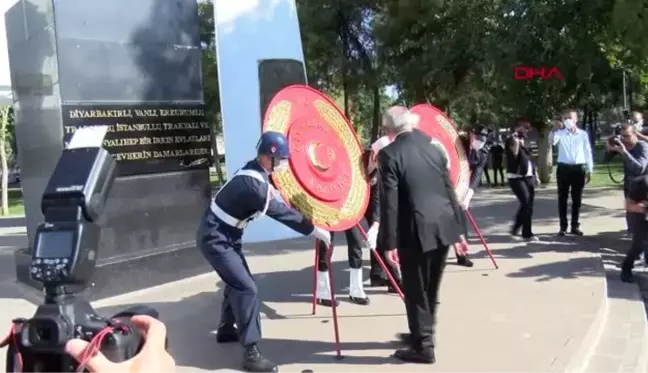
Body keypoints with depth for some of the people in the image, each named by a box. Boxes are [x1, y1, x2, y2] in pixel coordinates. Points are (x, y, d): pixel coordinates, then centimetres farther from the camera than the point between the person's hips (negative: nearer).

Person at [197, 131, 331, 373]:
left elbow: (274, 206, 13)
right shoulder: (252, 184, -28)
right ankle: (251, 353, -9)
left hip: (225, 235, 10)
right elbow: (281, 212, -23)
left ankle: (226, 329, 42)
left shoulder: (254, 173, 1)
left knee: (237, 281, 23)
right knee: (246, 288, -14)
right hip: (216, 239, -10)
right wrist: (315, 231, -16)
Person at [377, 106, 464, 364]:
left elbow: (390, 202, -14)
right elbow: (449, 189, 12)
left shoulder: (389, 154, -9)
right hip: (444, 225, 7)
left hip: (417, 230, -7)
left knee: (416, 290, 7)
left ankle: (423, 346, 14)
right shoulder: (433, 148, 9)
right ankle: (421, 333, 36)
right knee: (430, 288, 20)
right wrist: (458, 227, 18)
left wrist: (389, 242, -11)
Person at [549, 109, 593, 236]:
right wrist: (554, 129, -31)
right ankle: (563, 226, 10)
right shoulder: (560, 133, 2)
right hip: (563, 168, -1)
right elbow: (552, 141, -19)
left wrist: (589, 170, 6)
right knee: (562, 198, 3)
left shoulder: (583, 134, 6)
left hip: (579, 168, 1)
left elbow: (588, 152, 8)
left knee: (577, 199, 7)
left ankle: (575, 226, 17)